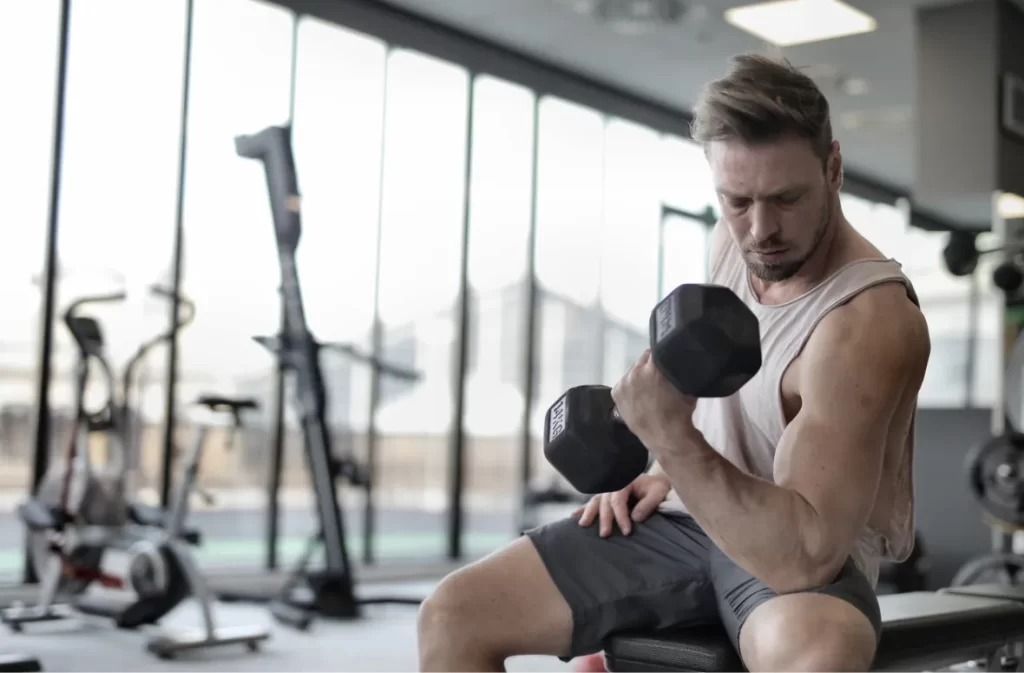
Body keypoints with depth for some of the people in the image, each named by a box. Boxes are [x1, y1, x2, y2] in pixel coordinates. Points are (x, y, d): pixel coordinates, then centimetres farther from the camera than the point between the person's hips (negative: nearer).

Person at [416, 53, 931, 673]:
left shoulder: (869, 320, -25)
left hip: (807, 554, -6)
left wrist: (672, 440, -41)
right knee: (452, 615, -7)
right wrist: (670, 470, 7)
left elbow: (804, 554, -33)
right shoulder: (735, 241, -1)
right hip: (695, 514, 7)